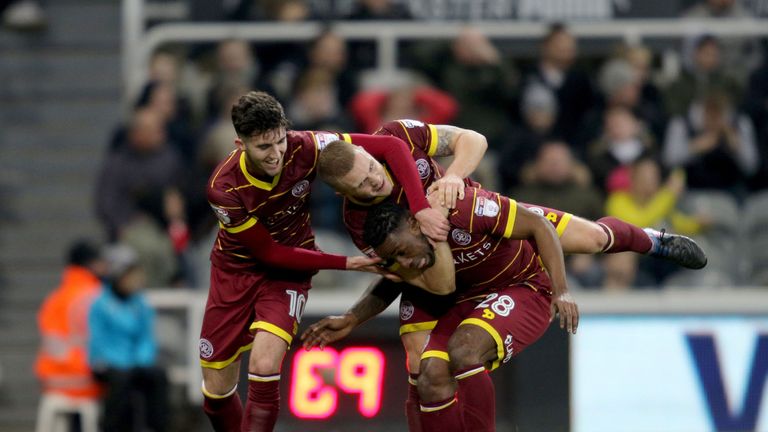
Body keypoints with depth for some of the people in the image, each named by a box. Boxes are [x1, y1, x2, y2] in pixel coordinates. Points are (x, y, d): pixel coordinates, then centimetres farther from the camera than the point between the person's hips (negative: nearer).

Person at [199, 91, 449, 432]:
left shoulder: (303, 148, -26)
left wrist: (421, 209, -37)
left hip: (289, 271, 0)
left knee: (264, 367, -25)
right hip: (236, 268, 0)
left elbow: (390, 147, -25)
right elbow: (269, 252, -19)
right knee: (217, 391, 3)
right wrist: (347, 263, -22)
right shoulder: (223, 188, -28)